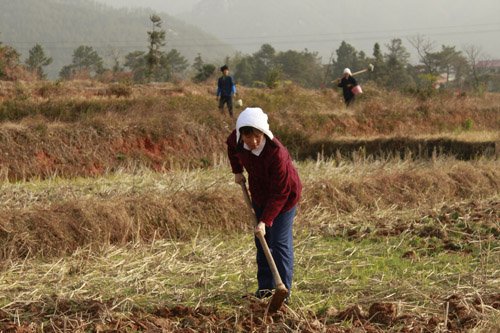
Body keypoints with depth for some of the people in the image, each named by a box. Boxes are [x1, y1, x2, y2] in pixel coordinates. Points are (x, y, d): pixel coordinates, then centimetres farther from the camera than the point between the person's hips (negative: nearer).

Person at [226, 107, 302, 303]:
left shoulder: (276, 153, -39)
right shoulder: (237, 140, -21)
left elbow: (280, 192, -34)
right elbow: (231, 146, 9)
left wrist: (265, 221, -36)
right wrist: (237, 171, 4)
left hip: (285, 196, -7)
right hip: (260, 194, 7)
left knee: (280, 242, -10)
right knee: (262, 242, 12)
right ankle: (265, 286, 21)